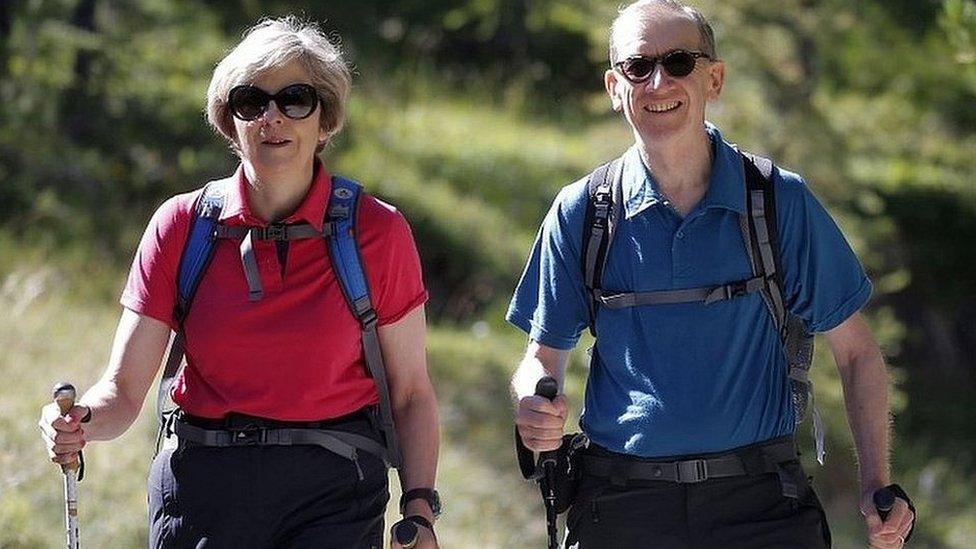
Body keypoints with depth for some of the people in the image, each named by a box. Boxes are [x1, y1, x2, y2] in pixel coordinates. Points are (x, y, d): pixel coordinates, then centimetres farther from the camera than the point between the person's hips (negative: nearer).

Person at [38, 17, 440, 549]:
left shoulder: (376, 231, 0)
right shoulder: (180, 225, 3)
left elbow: (411, 392, 5)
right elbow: (123, 389, 0)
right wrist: (81, 422, -22)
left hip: (332, 490, -1)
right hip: (200, 485, 1)